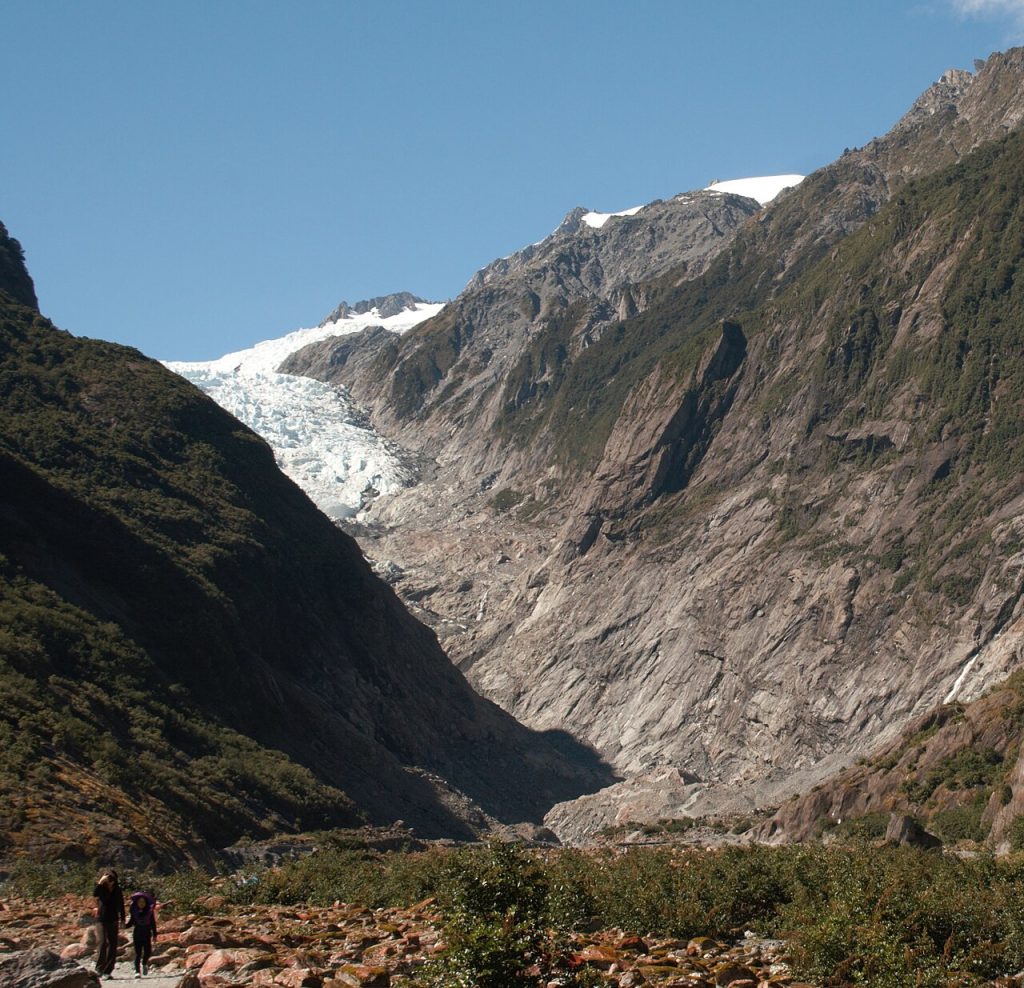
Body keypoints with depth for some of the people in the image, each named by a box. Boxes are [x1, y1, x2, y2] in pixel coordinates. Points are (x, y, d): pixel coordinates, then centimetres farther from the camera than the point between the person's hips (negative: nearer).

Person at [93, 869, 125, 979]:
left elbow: (121, 904, 14)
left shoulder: (117, 890, 6)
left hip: (113, 921, 4)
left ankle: (108, 971, 8)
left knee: (113, 945, 2)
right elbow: (94, 894, -26)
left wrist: (122, 918, 10)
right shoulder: (101, 888, -4)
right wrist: (100, 882, -32)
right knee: (102, 943, -17)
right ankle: (99, 969, -13)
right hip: (101, 920, -4)